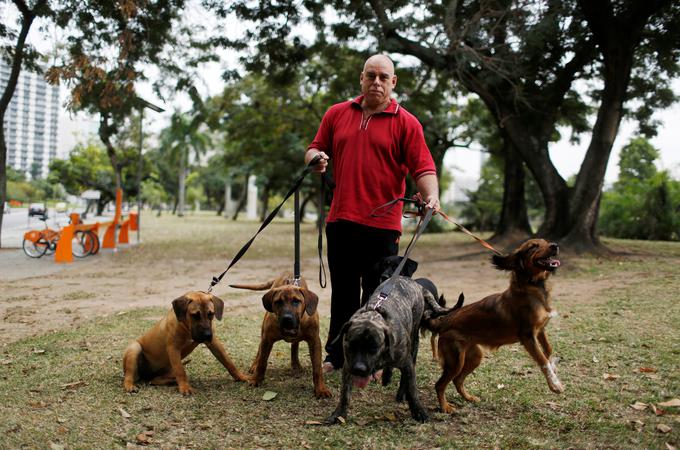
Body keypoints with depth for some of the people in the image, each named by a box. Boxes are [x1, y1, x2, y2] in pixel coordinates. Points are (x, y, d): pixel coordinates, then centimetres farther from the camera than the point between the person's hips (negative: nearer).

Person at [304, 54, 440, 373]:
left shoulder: (405, 122, 0)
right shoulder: (336, 114, 11)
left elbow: (423, 167, -6)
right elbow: (314, 150, 17)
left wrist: (431, 197, -24)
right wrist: (316, 158, -7)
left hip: (382, 224, -3)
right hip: (340, 221, 4)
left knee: (377, 296, 4)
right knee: (343, 293, 14)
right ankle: (336, 356, 25)